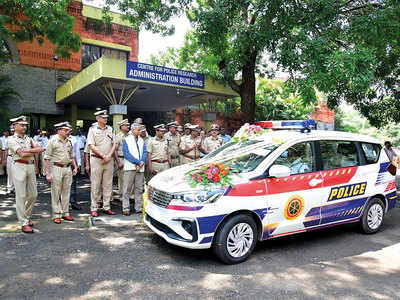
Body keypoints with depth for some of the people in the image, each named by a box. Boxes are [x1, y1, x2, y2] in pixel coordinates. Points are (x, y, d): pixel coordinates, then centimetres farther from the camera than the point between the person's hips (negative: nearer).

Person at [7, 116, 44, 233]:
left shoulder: (29, 139, 16)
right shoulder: (11, 139, -1)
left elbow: (40, 149, 1)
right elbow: (22, 154, -14)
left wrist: (28, 150, -12)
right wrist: (34, 151, -1)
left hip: (31, 167, 6)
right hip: (19, 166, -6)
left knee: (33, 194, 9)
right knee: (21, 196, -3)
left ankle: (26, 216, 29)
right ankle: (24, 223, 2)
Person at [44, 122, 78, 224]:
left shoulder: (69, 142, 10)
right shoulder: (53, 141, -7)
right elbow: (47, 158, -7)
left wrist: (75, 167, 11)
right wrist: (47, 173, -12)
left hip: (68, 169, 5)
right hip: (57, 168, -5)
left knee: (66, 192, 10)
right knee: (56, 193, 1)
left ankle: (65, 213, 20)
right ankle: (56, 215, 9)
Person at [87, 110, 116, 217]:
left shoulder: (110, 129, 12)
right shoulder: (93, 129, 0)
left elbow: (114, 144, 9)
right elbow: (91, 146, -7)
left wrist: (109, 156, -6)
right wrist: (102, 155, -12)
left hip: (109, 160, 4)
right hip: (96, 160, -4)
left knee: (108, 184, 7)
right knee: (95, 185, 0)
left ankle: (106, 207, 15)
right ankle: (93, 208, 7)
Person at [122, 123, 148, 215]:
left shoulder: (142, 140, 17)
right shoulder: (126, 140, 4)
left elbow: (145, 152, 8)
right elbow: (126, 154, -8)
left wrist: (142, 163, -11)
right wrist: (138, 162, -15)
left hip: (140, 168, 4)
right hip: (130, 168, -4)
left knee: (139, 189, 7)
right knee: (127, 189, -3)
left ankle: (139, 207, 13)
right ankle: (126, 208, 3)